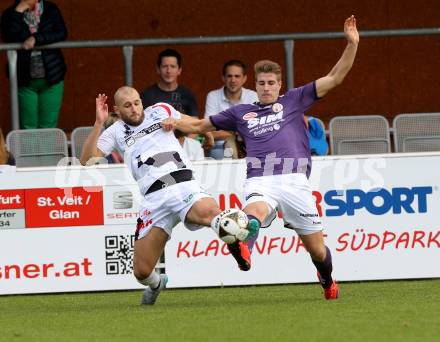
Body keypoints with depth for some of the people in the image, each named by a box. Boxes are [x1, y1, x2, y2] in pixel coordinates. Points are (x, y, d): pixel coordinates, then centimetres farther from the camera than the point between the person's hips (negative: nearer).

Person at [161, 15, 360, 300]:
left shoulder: (294, 100, 18)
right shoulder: (241, 113, 24)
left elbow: (334, 78, 13)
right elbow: (200, 125, 31)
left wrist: (352, 44, 1)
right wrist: (175, 123, 11)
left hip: (294, 178, -1)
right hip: (259, 182, 1)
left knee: (316, 248, 2)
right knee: (255, 210, -37)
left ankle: (328, 282, 34)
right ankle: (244, 250, -69)